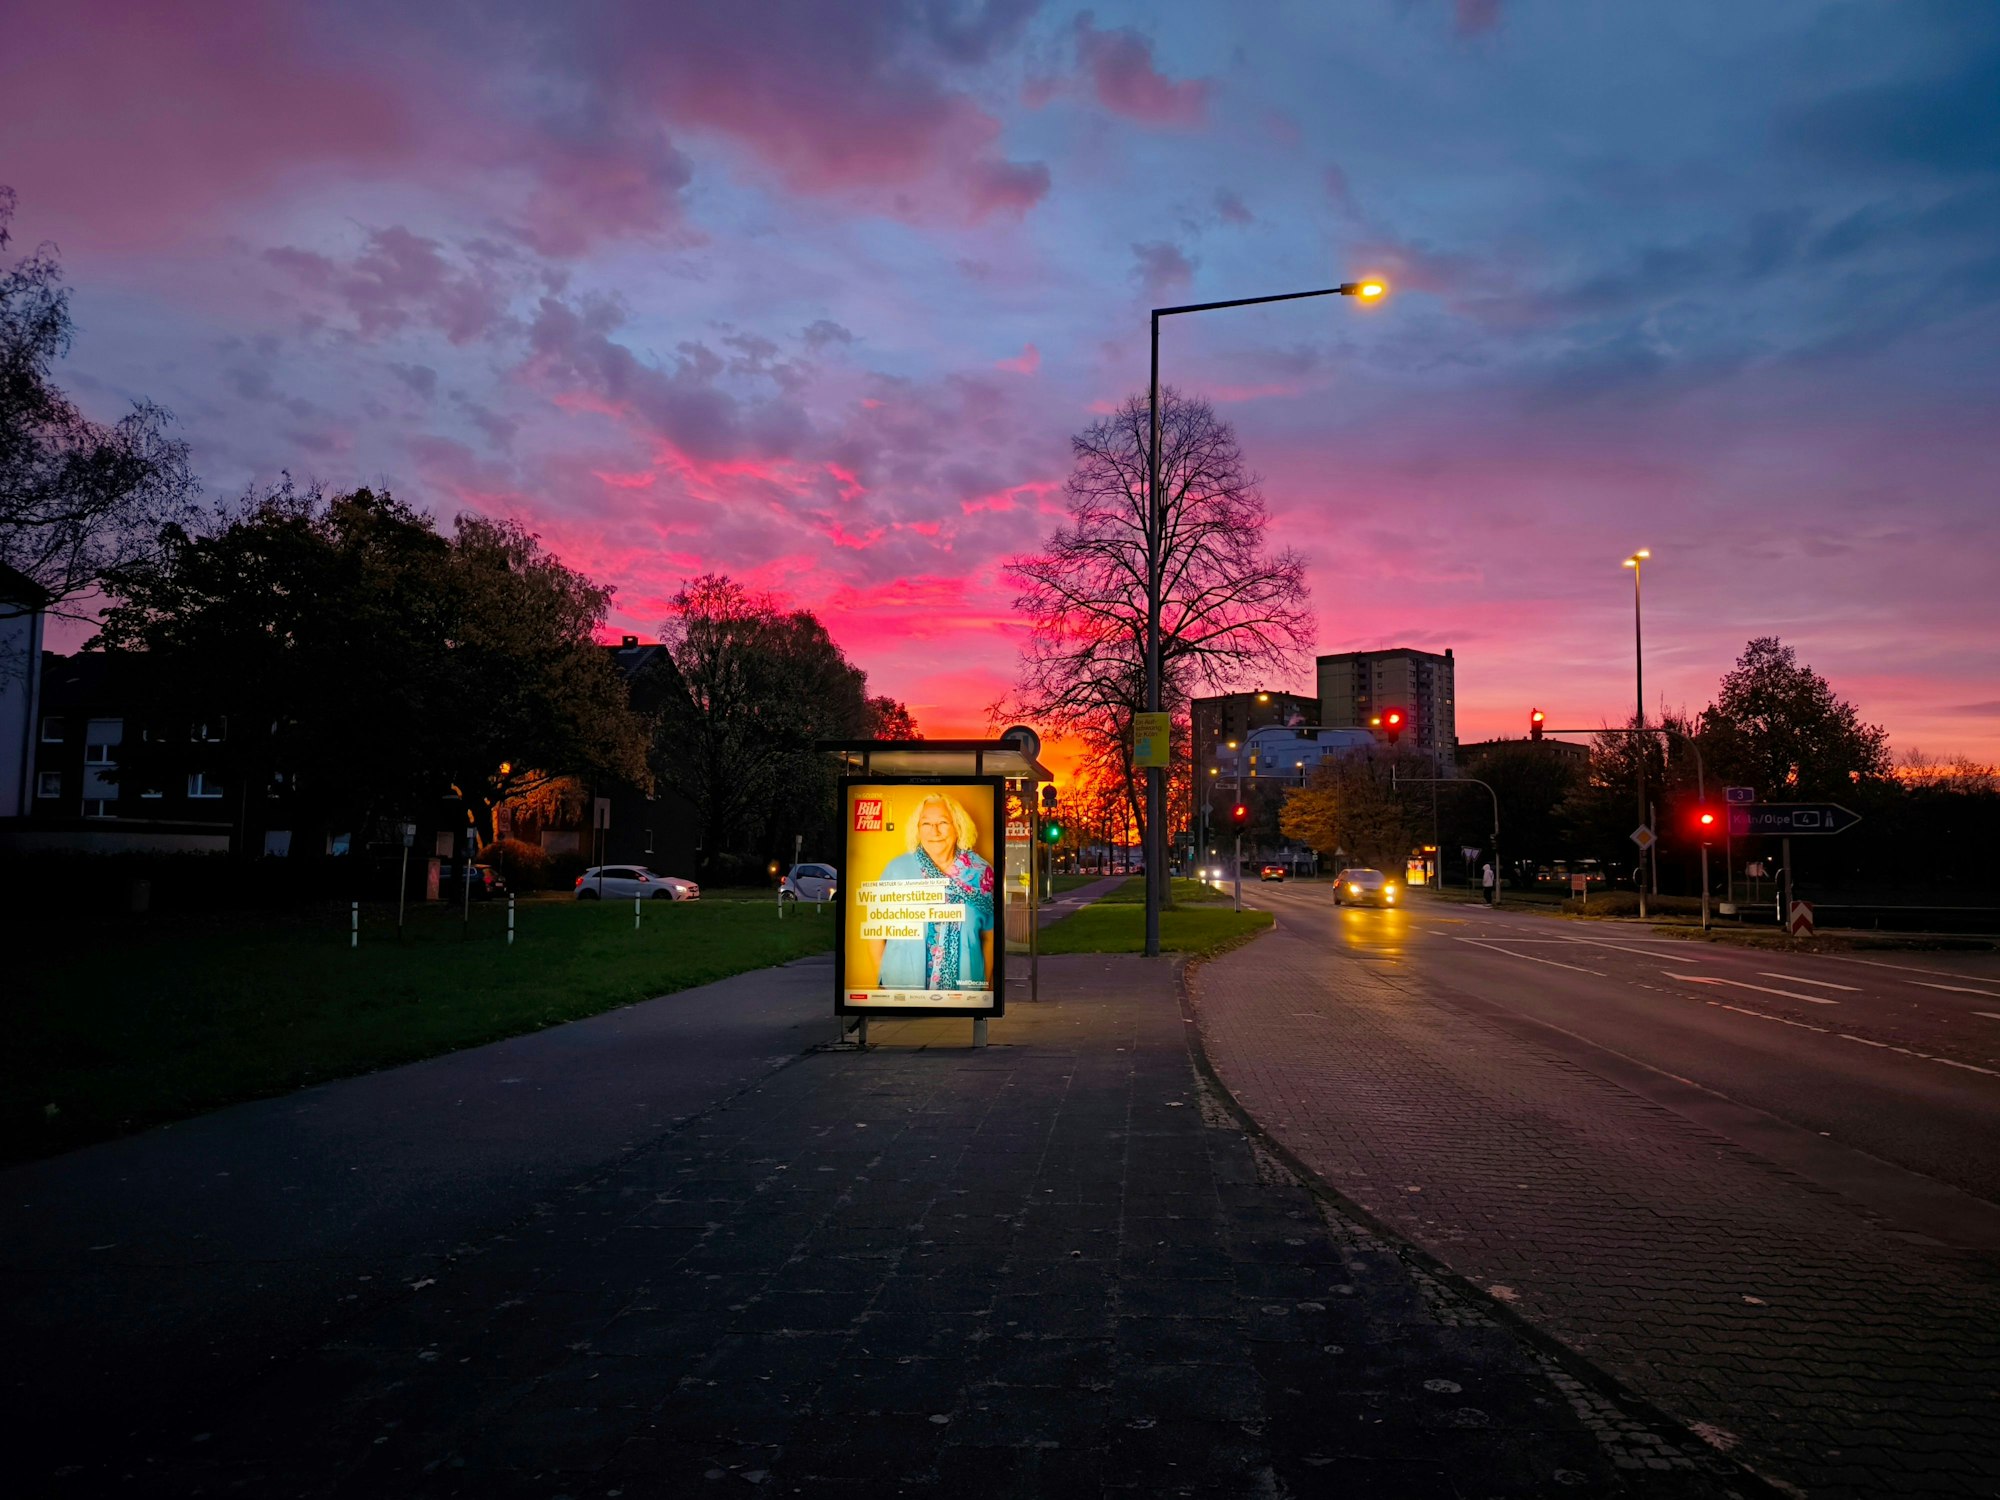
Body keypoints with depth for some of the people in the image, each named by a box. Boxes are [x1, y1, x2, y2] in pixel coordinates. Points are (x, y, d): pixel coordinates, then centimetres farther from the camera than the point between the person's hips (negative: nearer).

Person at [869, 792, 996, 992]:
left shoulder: (980, 872, -5)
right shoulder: (896, 869, -9)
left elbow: (989, 936, 4)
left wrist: (984, 984, 5)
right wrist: (884, 981, -5)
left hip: (963, 988, 1)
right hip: (901, 986, -1)